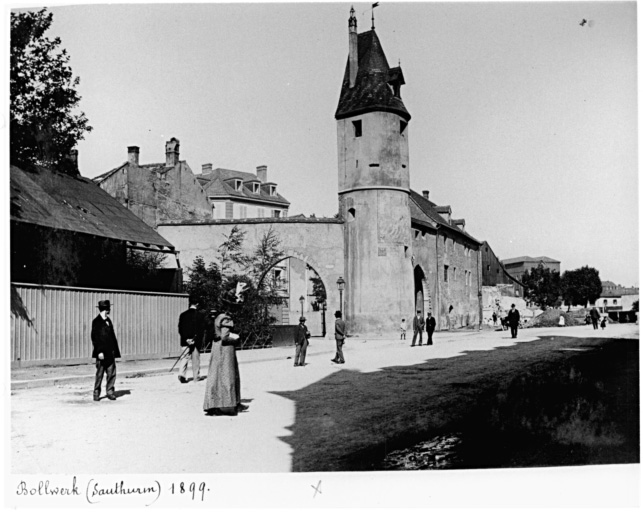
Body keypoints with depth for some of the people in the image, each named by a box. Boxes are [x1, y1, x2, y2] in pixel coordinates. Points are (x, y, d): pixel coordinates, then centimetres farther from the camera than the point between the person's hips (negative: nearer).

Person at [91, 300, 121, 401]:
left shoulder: (108, 321, 15)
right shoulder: (96, 322, -6)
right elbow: (95, 338, -10)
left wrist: (115, 351, 12)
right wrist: (99, 351, -15)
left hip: (110, 352, 6)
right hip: (102, 353, -6)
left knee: (112, 373, 4)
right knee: (99, 374, 1)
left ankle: (110, 392, 11)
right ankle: (96, 393, 12)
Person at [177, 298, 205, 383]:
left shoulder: (183, 314, 3)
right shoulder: (199, 315, -6)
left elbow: (180, 329, -1)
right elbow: (201, 329, -11)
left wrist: (186, 339, -5)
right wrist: (196, 340, -8)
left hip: (186, 340, 2)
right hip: (196, 341, -2)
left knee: (184, 358, 7)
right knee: (196, 359, 8)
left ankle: (181, 374, -11)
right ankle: (196, 378, 14)